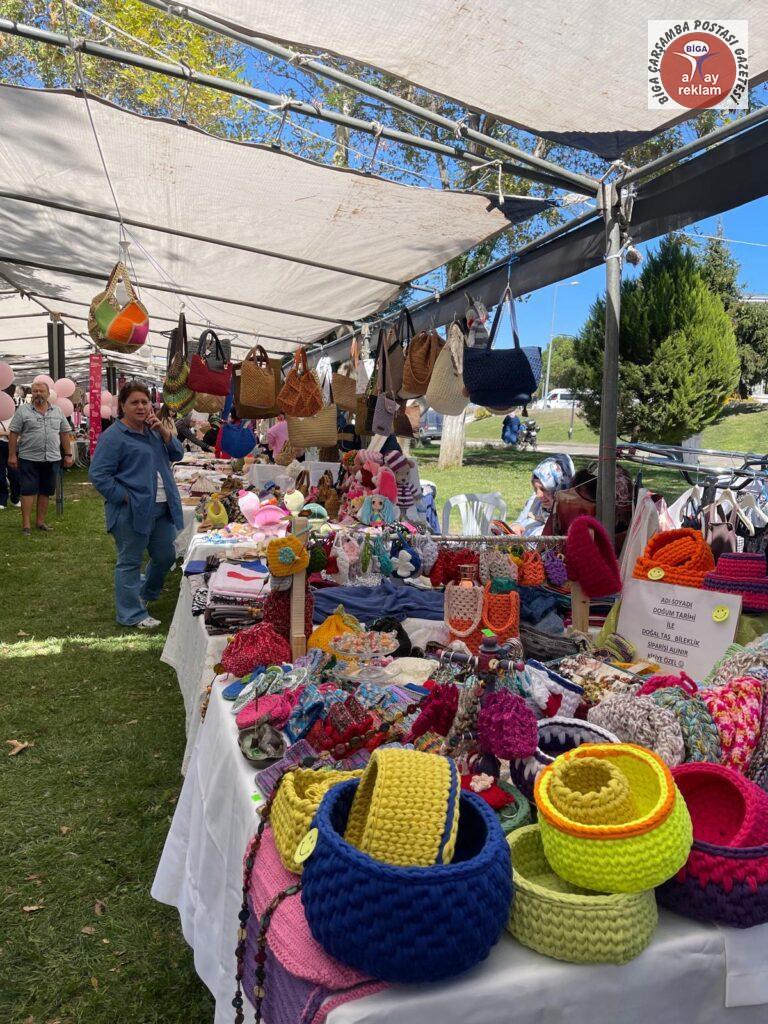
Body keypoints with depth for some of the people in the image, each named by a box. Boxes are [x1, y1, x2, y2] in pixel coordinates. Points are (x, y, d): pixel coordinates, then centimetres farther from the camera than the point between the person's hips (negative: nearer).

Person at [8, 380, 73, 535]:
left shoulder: (57, 411, 8)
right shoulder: (23, 410, -1)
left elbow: (65, 433, 11)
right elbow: (13, 433, -1)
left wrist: (68, 455, 7)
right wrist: (12, 455, -6)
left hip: (52, 459, 3)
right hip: (29, 459, -3)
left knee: (45, 491, 9)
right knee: (28, 490, -2)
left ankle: (40, 521, 19)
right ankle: (26, 524, 1)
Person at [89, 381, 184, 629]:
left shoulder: (154, 430, 12)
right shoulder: (113, 436, -12)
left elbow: (177, 454, 7)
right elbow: (98, 474, -14)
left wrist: (163, 430, -6)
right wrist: (125, 497, -17)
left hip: (161, 508, 8)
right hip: (133, 511, -8)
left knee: (166, 556, 16)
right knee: (130, 562, 4)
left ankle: (144, 594, 40)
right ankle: (132, 614, 16)